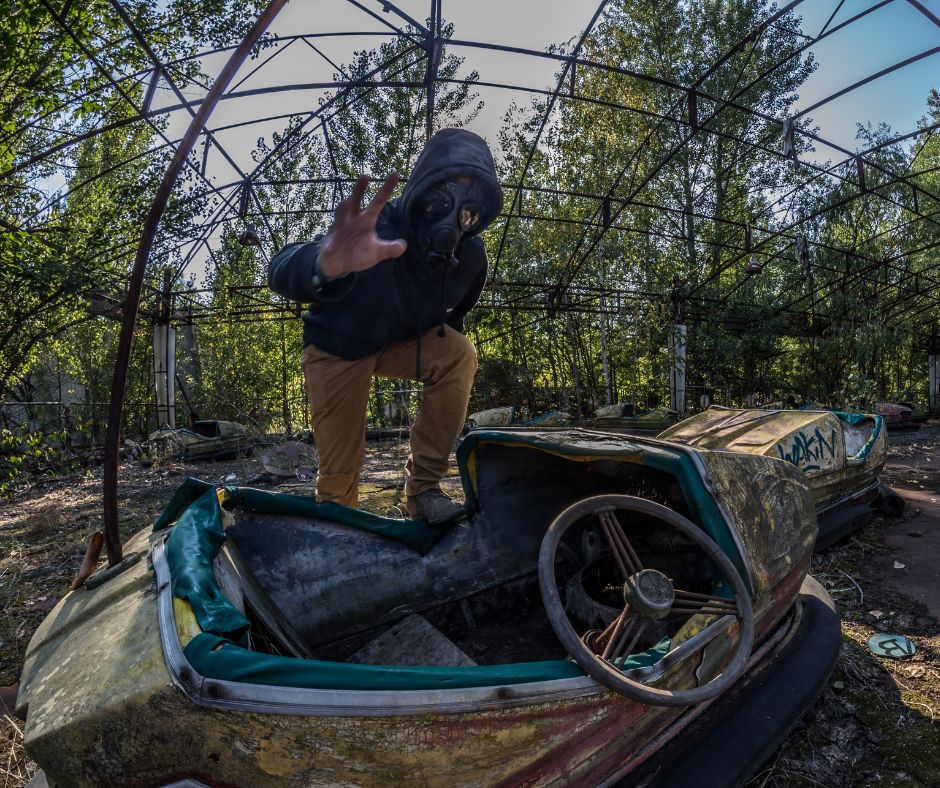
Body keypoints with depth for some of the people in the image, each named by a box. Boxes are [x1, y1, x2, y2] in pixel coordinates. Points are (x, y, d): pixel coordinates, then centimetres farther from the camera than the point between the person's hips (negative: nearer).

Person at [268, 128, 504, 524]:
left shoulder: (470, 254, -17)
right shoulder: (376, 230, -34)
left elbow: (456, 310, 6)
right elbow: (281, 272, -52)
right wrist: (326, 264, -73)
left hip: (404, 342, 4)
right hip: (339, 345, -3)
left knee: (459, 354, -26)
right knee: (340, 470, -6)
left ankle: (423, 486, -16)